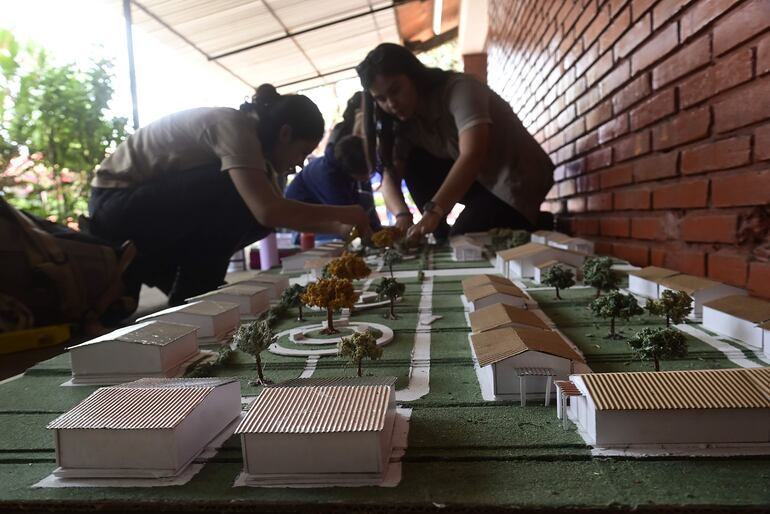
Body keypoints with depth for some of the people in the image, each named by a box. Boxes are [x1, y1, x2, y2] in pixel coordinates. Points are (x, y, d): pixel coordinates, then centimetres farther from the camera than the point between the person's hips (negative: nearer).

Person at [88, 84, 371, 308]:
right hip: (115, 201, -9)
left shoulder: (252, 139, 4)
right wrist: (339, 212, -23)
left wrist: (340, 227, 0)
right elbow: (268, 211, -36)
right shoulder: (234, 127, -24)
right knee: (238, 196, -25)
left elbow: (280, 212, 9)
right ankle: (192, 297, -12)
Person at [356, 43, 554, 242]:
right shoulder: (407, 122, -1)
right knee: (415, 165, -10)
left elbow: (473, 154, -37)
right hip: (478, 179, 7)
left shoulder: (458, 89, -22)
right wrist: (402, 215, -32)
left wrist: (433, 211, -48)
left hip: (520, 178, -7)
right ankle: (441, 240, -3)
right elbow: (391, 176, -10)